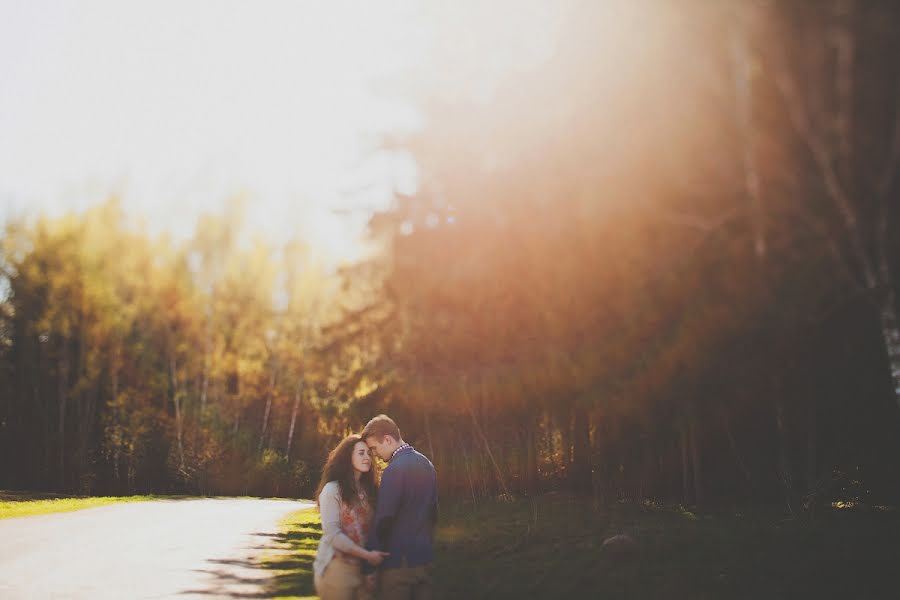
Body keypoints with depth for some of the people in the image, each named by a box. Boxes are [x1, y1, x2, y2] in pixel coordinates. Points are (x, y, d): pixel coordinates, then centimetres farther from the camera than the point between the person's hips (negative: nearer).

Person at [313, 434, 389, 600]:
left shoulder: (368, 490, 12)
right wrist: (367, 555, -17)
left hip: (363, 567, 6)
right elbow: (332, 534, -15)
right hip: (337, 568, -5)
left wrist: (375, 556, -5)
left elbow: (371, 528, 12)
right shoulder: (333, 489, -8)